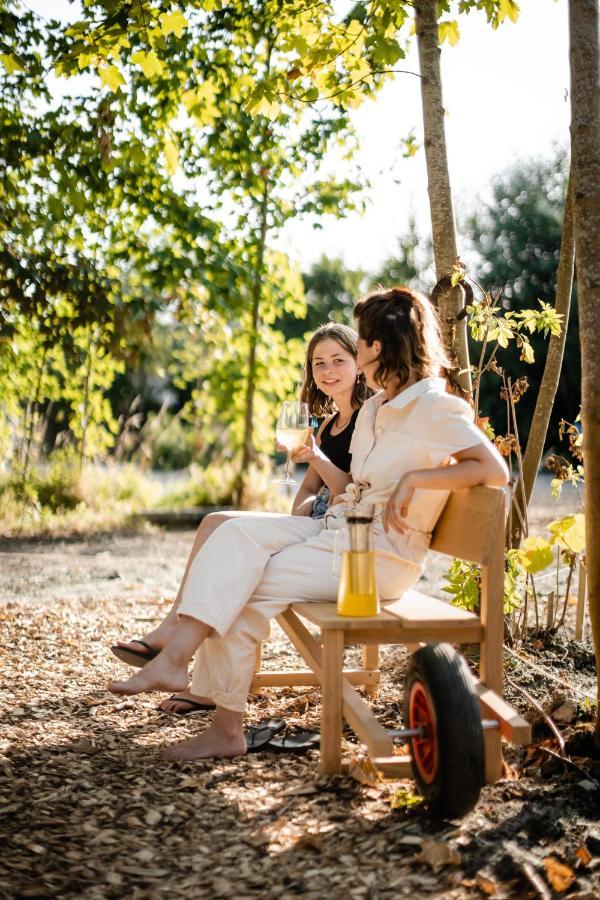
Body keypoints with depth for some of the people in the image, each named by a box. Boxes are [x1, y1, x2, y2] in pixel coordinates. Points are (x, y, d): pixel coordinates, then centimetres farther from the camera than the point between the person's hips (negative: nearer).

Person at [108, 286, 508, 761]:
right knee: (236, 534, -15)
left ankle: (227, 727, -14)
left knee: (245, 587, -18)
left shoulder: (436, 408, -9)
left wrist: (416, 478, -21)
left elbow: (496, 471, -19)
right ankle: (175, 656, -25)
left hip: (382, 554, -8)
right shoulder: (374, 408, 19)